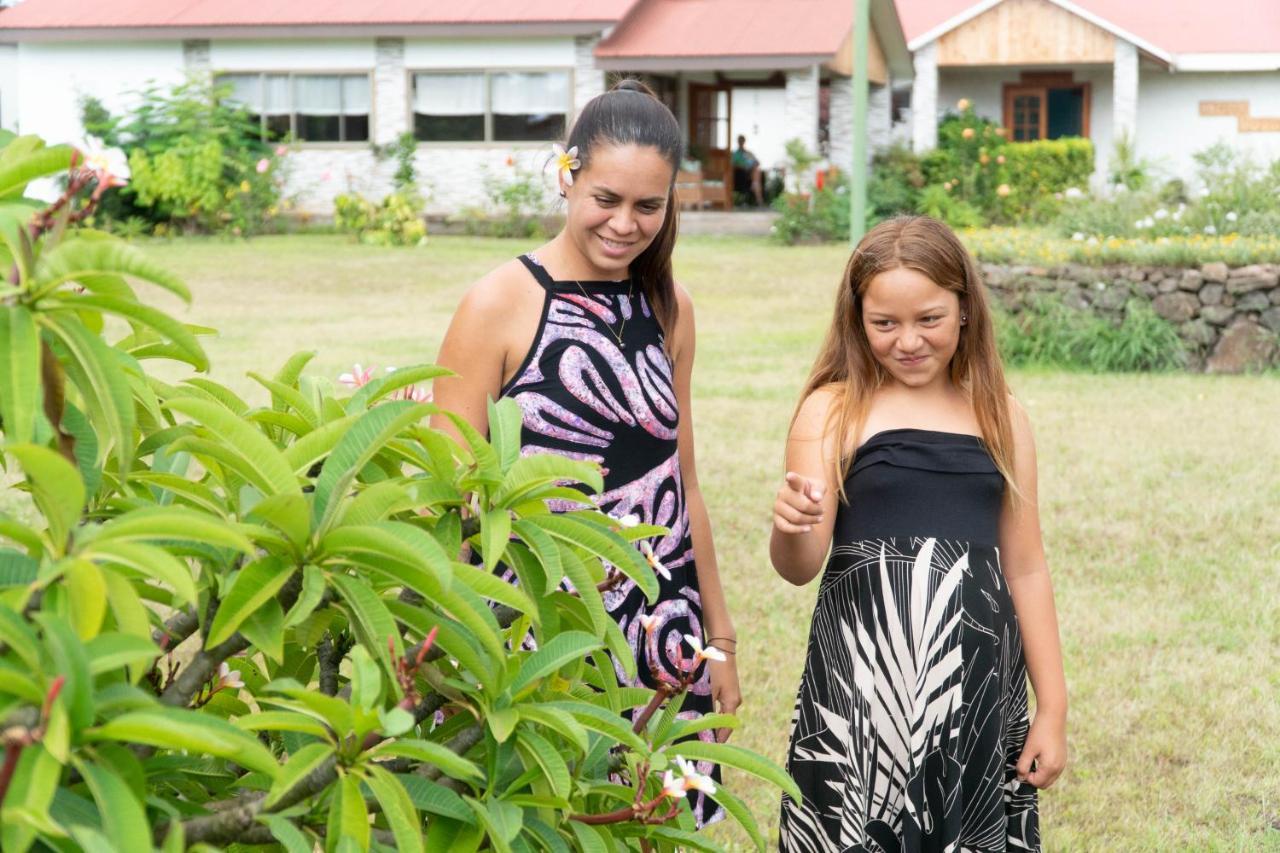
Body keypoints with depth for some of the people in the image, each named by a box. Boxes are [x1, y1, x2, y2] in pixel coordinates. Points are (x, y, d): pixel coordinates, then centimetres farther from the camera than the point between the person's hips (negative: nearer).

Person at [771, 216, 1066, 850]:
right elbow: (799, 568, -4)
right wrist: (790, 527, -27)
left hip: (978, 682, 3)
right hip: (862, 684, -3)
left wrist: (1052, 708, 12)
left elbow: (1024, 568, 13)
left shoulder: (1001, 417, 9)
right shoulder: (833, 411, 0)